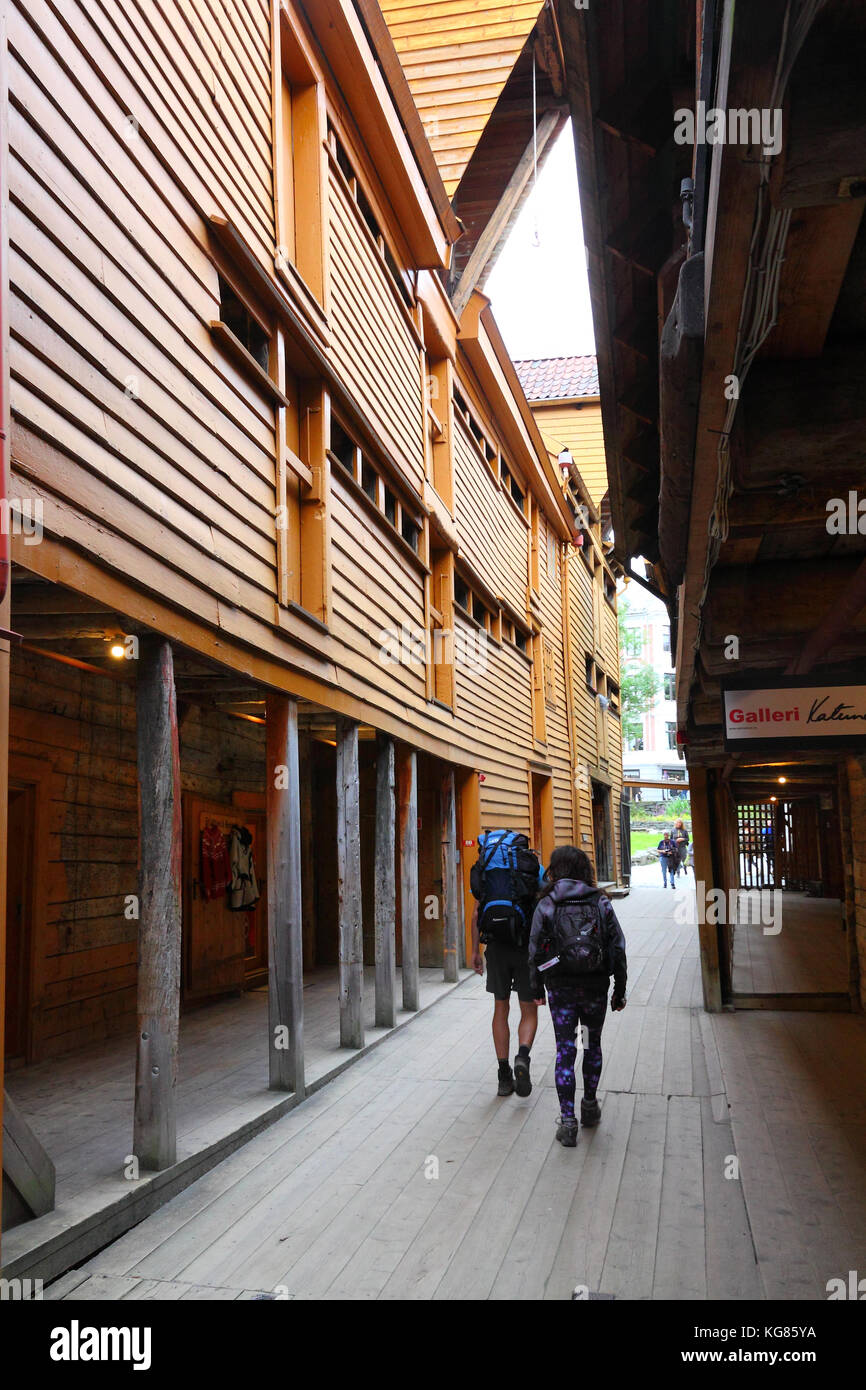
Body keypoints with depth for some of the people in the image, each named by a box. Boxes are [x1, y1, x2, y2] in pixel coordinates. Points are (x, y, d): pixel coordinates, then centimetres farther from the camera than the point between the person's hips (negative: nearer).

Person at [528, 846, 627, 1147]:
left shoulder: (546, 906, -5)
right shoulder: (601, 903, 0)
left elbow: (535, 950, -3)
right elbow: (618, 948, 0)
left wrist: (537, 987, 10)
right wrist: (620, 989, 8)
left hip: (560, 987, -2)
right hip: (595, 986, 2)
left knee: (565, 1049, 4)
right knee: (593, 1044, 20)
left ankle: (567, 1120, -1)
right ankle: (590, 1105, 32)